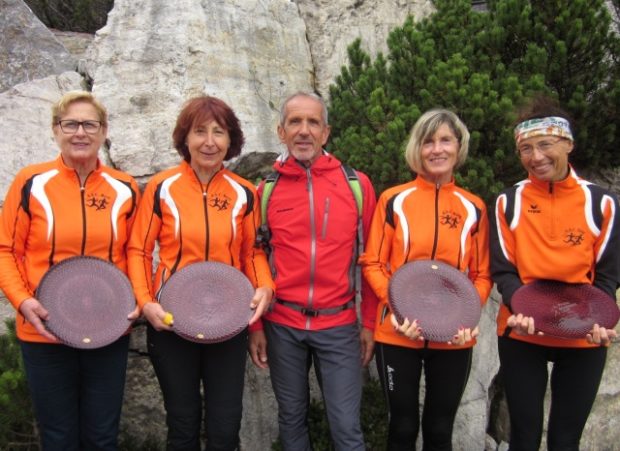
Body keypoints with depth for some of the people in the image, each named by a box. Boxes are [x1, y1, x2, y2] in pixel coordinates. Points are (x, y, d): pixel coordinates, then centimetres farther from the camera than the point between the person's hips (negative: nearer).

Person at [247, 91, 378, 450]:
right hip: (281, 325, 1)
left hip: (339, 325, -1)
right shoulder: (267, 189, 1)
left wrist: (370, 323, 3)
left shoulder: (357, 184, -1)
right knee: (292, 418, 16)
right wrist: (255, 325, 4)